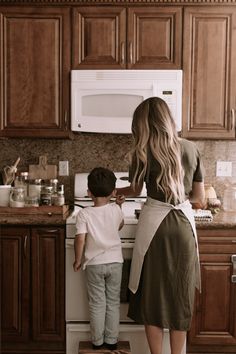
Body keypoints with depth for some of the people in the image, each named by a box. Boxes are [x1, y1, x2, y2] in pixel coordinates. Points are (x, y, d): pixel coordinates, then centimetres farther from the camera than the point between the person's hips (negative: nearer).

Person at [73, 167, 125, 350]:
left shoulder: (84, 214, -14)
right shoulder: (116, 210, -7)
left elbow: (80, 240, -18)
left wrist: (78, 260, -4)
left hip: (94, 264, -1)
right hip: (115, 262, 1)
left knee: (97, 304, 11)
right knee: (113, 303, 13)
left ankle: (97, 341, 21)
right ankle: (111, 341, 21)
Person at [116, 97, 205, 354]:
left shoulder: (143, 152, -5)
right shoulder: (191, 149, 3)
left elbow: (135, 190, 11)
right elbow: (199, 198, 6)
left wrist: (113, 191, 30)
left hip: (154, 225, -3)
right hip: (184, 225, 3)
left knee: (152, 292, 10)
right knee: (181, 293, 14)